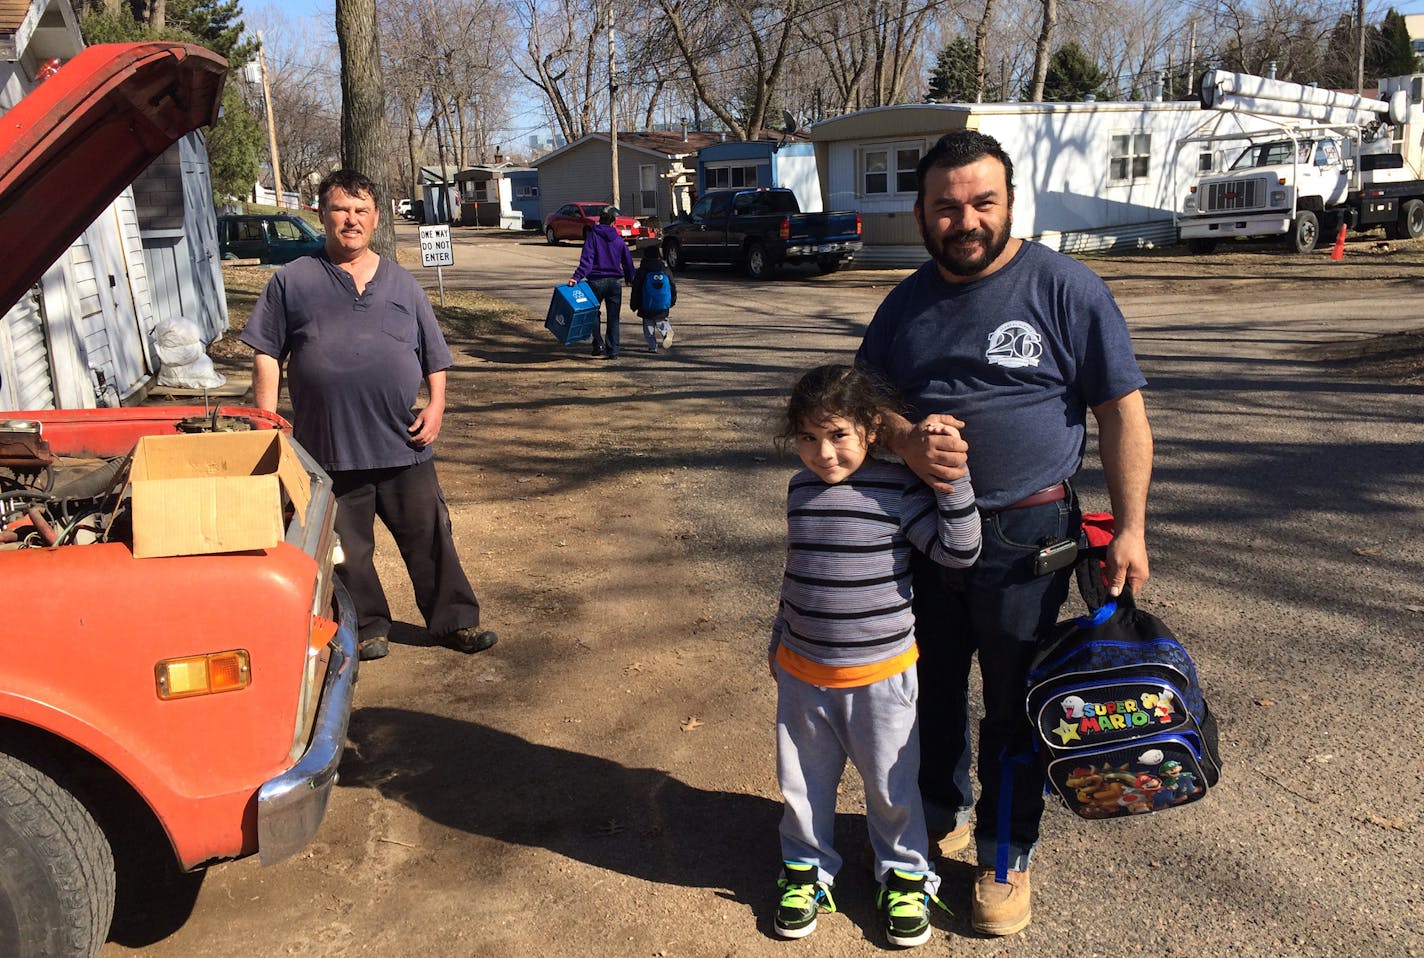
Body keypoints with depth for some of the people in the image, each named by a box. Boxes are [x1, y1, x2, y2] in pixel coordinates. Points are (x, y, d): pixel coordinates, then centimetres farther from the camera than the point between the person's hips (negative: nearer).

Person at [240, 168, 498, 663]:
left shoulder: (402, 284, 11)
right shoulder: (293, 281, 4)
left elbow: (434, 354, 14)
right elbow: (267, 355, 4)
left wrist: (436, 405, 0)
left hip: (403, 443, 2)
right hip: (329, 446, -1)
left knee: (429, 538, 8)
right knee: (348, 548, 10)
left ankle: (455, 619, 21)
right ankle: (367, 626, 27)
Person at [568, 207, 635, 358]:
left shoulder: (592, 236, -5)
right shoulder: (618, 239, 6)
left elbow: (586, 259, -17)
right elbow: (627, 260, 14)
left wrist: (577, 277, -23)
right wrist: (629, 279, 30)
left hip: (596, 281, -2)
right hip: (615, 281, 2)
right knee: (613, 318, 7)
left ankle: (599, 344, 1)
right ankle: (613, 351, 5)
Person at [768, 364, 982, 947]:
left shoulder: (896, 489, -14)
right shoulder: (801, 489, 1)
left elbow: (959, 550, -18)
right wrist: (780, 642, 20)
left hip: (879, 675, -4)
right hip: (802, 673, 4)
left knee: (891, 785, 14)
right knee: (803, 782, 16)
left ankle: (905, 875, 37)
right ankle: (806, 867, 39)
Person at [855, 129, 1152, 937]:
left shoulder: (1065, 287, -8)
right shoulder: (908, 302, 7)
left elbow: (1123, 413, -7)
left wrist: (1131, 527, -12)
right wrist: (905, 439, -13)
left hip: (1024, 537, -4)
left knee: (1015, 705, 7)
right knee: (933, 689, 17)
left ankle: (1007, 858, 27)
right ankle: (942, 818, 41)